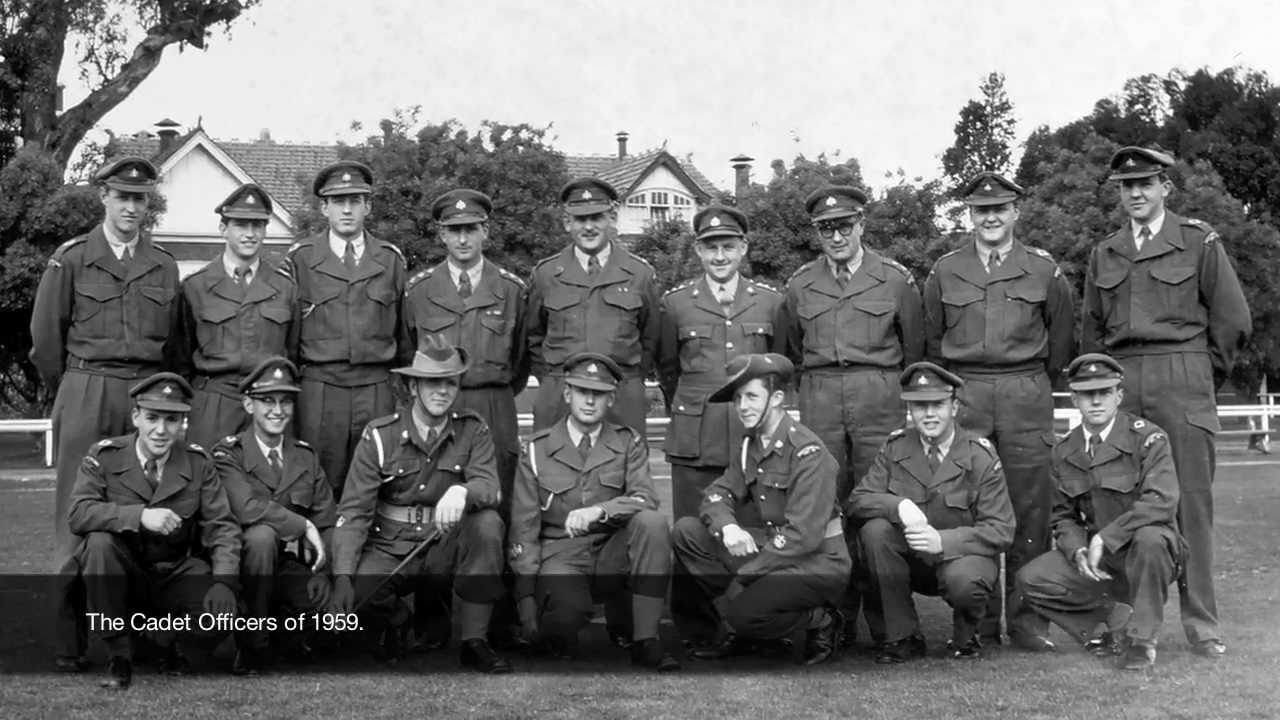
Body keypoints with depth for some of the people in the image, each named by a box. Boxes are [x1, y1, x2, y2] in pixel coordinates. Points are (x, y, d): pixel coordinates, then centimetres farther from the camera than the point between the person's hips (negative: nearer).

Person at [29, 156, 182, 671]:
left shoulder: (164, 265, 12)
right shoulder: (72, 258, 3)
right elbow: (45, 337, 5)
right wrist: (72, 393, 9)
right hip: (85, 395, -2)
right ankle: (70, 644, 2)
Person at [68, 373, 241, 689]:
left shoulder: (198, 462, -2)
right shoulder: (104, 457, -7)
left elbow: (222, 527, -7)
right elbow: (77, 513, -21)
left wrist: (224, 582, -24)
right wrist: (140, 516, -35)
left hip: (177, 574, 1)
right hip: (122, 576, -1)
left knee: (222, 612, -26)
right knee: (99, 540, -31)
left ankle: (171, 633, 12)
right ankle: (118, 653, -15)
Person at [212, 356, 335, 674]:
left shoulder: (306, 456, 9)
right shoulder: (228, 454, -5)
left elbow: (328, 523, 4)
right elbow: (246, 508, -24)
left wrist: (323, 572, -11)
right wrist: (304, 526, -20)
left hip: (293, 570, 4)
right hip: (246, 569, -4)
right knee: (262, 534, -34)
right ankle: (254, 645, -18)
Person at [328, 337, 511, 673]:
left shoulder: (473, 431, 0)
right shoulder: (380, 436, -4)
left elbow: (489, 488, -17)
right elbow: (354, 511, -8)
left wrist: (462, 491, -43)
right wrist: (342, 576, -21)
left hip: (446, 550, 1)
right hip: (390, 551, -1)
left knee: (487, 523, -29)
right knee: (359, 590, -31)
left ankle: (474, 642, -17)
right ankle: (398, 624, 10)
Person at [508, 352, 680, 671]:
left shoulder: (628, 443, 6)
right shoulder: (537, 449, 3)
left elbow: (645, 498, -11)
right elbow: (523, 528, 1)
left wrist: (599, 511, -31)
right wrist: (526, 597, -7)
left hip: (613, 553, 2)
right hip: (560, 553, -2)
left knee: (652, 522, -28)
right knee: (565, 616, -34)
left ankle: (645, 640, -23)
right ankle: (557, 633, 8)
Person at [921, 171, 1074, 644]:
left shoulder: (1044, 270, 6)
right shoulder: (945, 271, 8)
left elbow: (1061, 339, 14)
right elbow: (931, 340, 16)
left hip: (1026, 397, -1)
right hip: (963, 396, 1)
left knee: (1029, 510, -2)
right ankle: (978, 620, 5)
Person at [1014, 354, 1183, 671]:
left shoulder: (1147, 438, -10)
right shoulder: (1064, 452, 5)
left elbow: (1162, 502, -24)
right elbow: (1064, 516, 10)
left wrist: (1104, 538, -28)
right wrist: (1077, 552, -12)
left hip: (1144, 552, -4)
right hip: (1097, 558, 5)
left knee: (1149, 538, -40)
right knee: (1031, 580, -15)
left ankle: (1142, 638, -19)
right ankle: (1116, 616, 2)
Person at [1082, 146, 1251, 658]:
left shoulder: (1199, 243, 3)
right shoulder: (1104, 255, 15)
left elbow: (1233, 319, 4)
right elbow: (1091, 330, 20)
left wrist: (1201, 374, 8)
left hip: (1183, 386, -3)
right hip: (1119, 385, 3)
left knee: (1191, 500, -4)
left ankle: (1201, 625, 1)